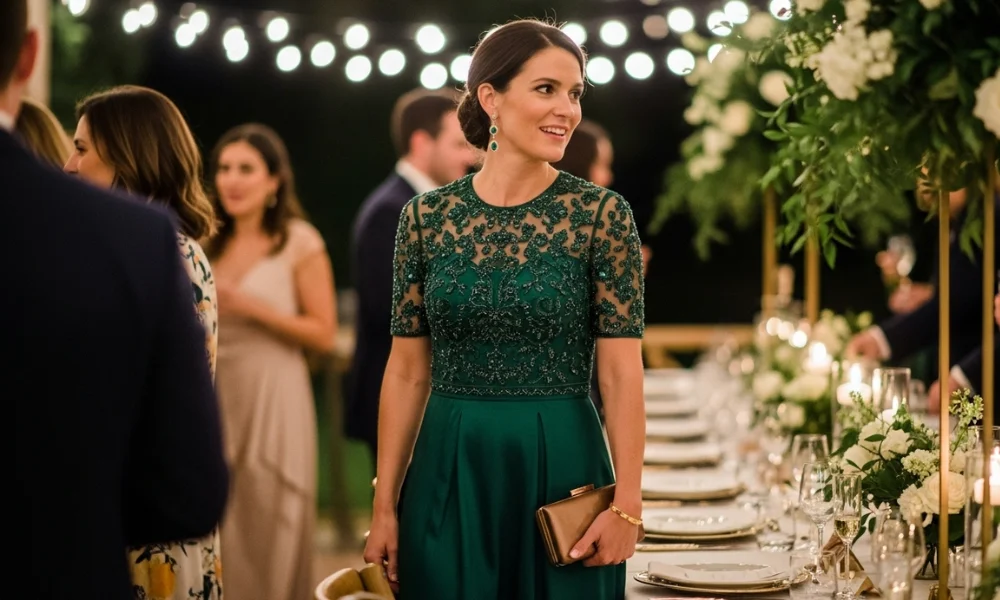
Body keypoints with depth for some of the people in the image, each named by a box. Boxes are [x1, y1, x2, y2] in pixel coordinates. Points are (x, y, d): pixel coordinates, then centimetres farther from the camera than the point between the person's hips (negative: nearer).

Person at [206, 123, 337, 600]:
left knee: (269, 533, 2)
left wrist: (252, 307, -15)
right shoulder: (211, 243, 11)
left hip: (273, 398, -4)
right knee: (217, 531, 5)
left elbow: (323, 334, -8)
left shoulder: (300, 242, -4)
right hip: (214, 397, 5)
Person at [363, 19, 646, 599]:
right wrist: (384, 505, 2)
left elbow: (623, 371, -6)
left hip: (561, 466, -1)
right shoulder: (426, 217, 2)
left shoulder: (602, 214, -4)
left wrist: (627, 503, -12)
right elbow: (408, 371, 4)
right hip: (449, 471, 2)